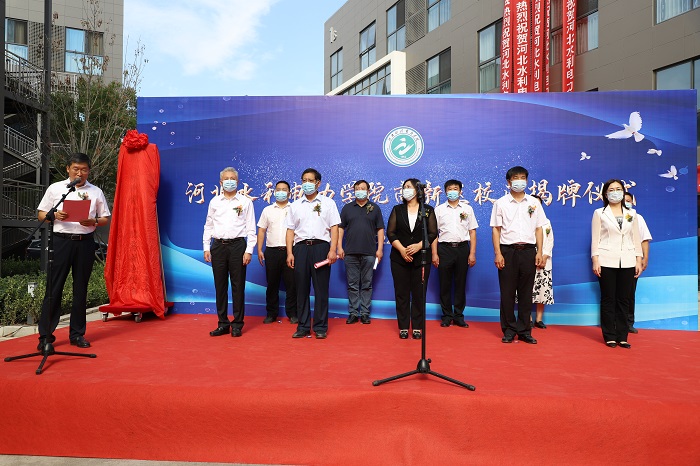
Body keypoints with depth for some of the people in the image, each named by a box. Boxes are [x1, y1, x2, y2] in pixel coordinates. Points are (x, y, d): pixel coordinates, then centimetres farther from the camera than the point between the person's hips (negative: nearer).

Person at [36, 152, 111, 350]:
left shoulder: (96, 192, 9)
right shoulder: (55, 188, 8)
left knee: (81, 288, 6)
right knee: (54, 287, -1)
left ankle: (77, 333, 16)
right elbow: (41, 214, 9)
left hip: (85, 242, 1)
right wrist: (54, 216, -12)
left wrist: (93, 221, -11)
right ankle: (46, 334, 7)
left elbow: (106, 219, 9)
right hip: (61, 240, -1)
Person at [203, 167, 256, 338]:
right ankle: (223, 324, 16)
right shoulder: (214, 201, 12)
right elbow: (208, 226, 14)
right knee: (220, 285, 6)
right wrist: (206, 248, 6)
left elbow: (251, 228, 1)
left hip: (237, 245, -3)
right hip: (218, 246, 3)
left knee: (238, 286, 1)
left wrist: (249, 250, -7)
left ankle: (237, 324, 10)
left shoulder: (245, 202, 4)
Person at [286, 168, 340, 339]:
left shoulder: (328, 203, 8)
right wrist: (289, 253, 2)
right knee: (301, 288, 5)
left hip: (320, 247, -2)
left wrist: (333, 250, -10)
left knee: (321, 288, 0)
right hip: (300, 247, 3)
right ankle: (303, 327, 14)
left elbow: (334, 228, 2)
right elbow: (290, 230, 12)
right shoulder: (295, 205, 15)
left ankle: (320, 327, 9)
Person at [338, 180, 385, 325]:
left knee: (367, 285, 4)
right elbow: (340, 228, 9)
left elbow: (380, 229, 6)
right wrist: (339, 247, 0)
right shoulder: (347, 208, 11)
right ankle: (353, 313, 10)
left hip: (369, 253, -1)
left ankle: (365, 313, 10)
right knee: (352, 285, 4)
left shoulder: (374, 208, 9)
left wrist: (380, 249, -2)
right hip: (350, 253, 1)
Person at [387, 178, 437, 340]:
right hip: (399, 258, 1)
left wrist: (418, 245, -15)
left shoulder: (428, 210, 5)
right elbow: (390, 232, 2)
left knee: (419, 293, 2)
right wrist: (401, 249, -11)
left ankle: (417, 327, 12)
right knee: (401, 293, 3)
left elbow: (433, 233, 0)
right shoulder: (397, 210, 9)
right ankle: (403, 327, 11)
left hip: (421, 258, -1)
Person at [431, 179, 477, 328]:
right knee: (445, 284, 3)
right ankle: (447, 316, 13)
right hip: (444, 248, 0)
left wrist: (472, 253, -1)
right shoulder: (439, 209, 7)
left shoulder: (467, 208, 9)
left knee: (461, 283, 5)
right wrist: (434, 254, -3)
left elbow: (472, 232, 7)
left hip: (462, 248, 1)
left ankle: (459, 316, 15)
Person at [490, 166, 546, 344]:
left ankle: (524, 331, 15)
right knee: (507, 292, 2)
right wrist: (497, 254, -7)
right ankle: (509, 330, 12)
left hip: (528, 250, 2)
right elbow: (496, 229, 1)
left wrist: (539, 252, 2)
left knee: (526, 292, 6)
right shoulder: (501, 203, 4)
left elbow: (539, 229, 11)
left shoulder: (534, 203, 10)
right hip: (508, 250, -2)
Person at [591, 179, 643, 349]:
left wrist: (639, 260, 5)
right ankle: (610, 336, 8)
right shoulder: (599, 213, 4)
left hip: (627, 262, 3)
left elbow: (636, 238, 11)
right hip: (606, 261, -2)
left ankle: (622, 336, 12)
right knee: (608, 299, 1)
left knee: (624, 300, 4)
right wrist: (595, 261, -7)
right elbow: (595, 238, 0)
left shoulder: (632, 214, 12)